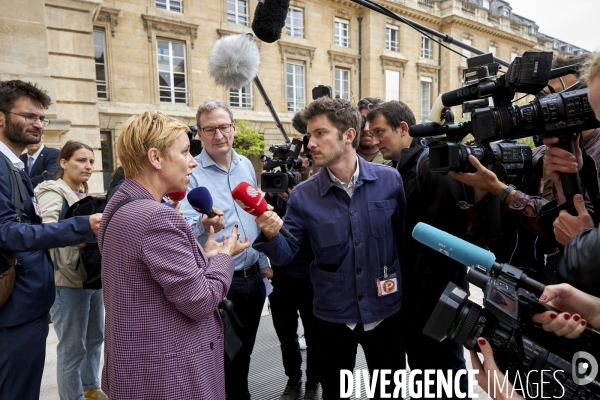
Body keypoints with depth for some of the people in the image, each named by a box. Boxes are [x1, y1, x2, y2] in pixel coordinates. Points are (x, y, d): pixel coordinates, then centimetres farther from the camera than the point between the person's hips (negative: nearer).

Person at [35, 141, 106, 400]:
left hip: (91, 277, 9)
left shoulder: (83, 193, 12)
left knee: (95, 337, 20)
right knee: (72, 347, 3)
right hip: (68, 281, -8)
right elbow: (48, 229, -29)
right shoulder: (53, 192, -12)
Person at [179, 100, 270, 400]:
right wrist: (204, 225, -47)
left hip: (253, 276, 6)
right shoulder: (191, 173, -14)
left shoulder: (246, 165, 5)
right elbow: (185, 227, -24)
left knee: (244, 351, 22)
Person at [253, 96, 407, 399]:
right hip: (332, 315, 0)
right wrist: (271, 236, -27)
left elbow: (405, 236, 2)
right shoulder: (303, 196, -9)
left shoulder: (390, 180, -9)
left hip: (385, 310, 0)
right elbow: (286, 255, -7)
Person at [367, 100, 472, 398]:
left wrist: (437, 286, -20)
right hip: (412, 292, 8)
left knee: (447, 365, 10)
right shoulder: (399, 172, 10)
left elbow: (445, 233, -25)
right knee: (419, 365, 20)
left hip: (438, 292, -8)